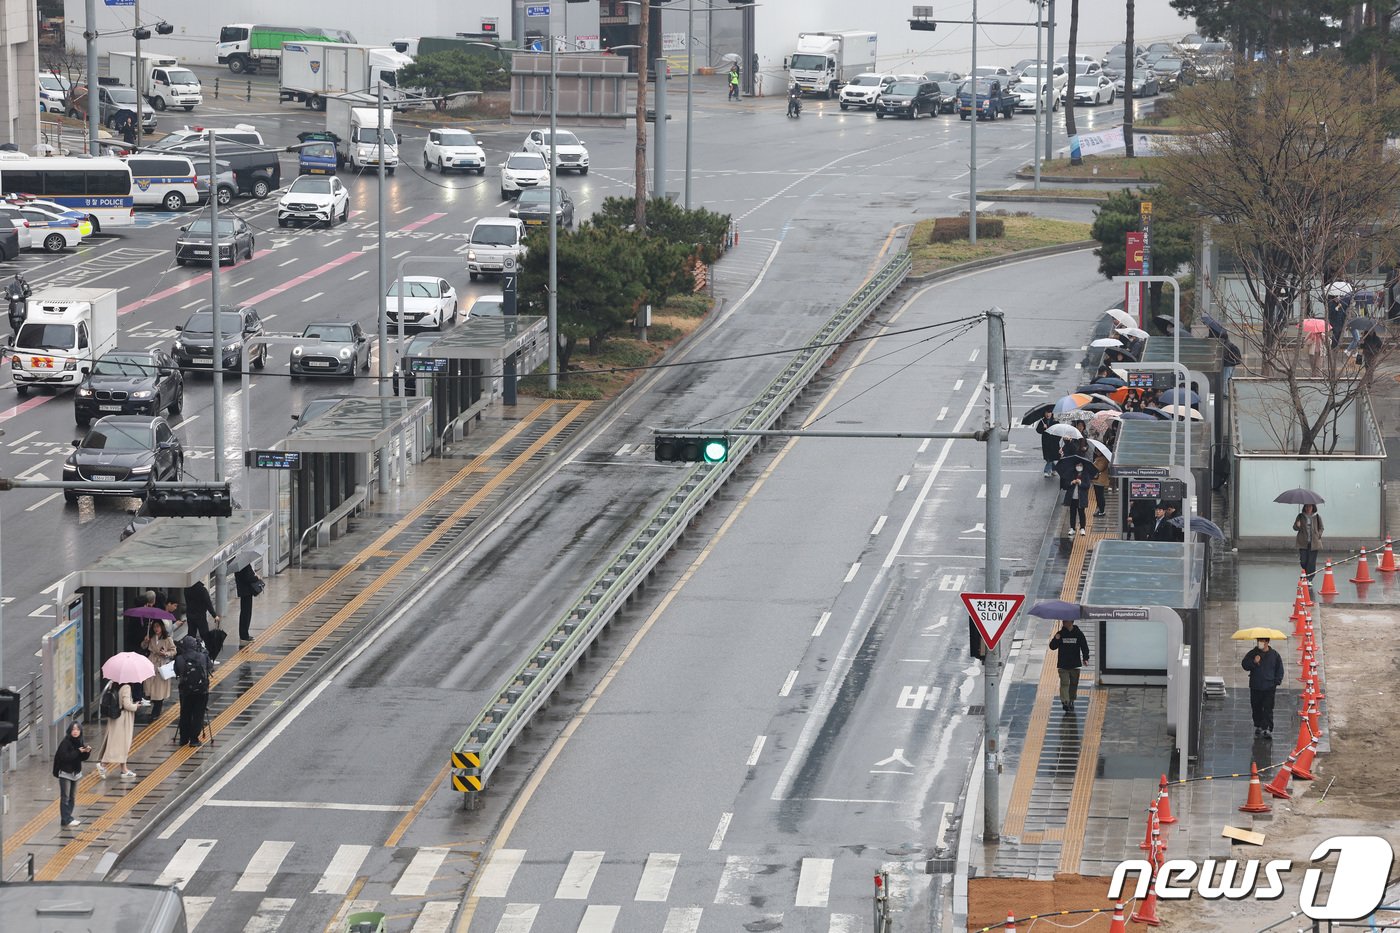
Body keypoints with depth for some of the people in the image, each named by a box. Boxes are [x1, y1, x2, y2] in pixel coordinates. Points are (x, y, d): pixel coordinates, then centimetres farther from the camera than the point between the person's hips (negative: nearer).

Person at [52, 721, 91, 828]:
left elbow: (82, 758, 8)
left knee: (72, 797, 12)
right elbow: (65, 757, -25)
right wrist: (78, 752, -25)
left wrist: (87, 752, -13)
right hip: (65, 773, -7)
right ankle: (66, 820, -4)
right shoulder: (65, 742, -17)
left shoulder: (79, 741, 4)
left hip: (76, 773, 7)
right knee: (65, 797, -5)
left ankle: (68, 818, 19)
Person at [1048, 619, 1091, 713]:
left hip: (1075, 664, 1)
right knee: (1064, 683, -12)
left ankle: (1071, 702, 23)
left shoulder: (1078, 634, 0)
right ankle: (1065, 702, -17)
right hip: (1063, 665, -1)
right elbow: (1052, 647, 1)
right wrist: (1056, 639, -19)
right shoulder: (1060, 634, 1)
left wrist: (1085, 658, -9)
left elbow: (1084, 647, 4)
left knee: (1074, 684, 10)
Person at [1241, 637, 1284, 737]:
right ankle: (1258, 726, 25)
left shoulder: (1274, 655, 3)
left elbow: (1279, 669, 10)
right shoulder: (1252, 653, 4)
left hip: (1269, 687, -2)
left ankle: (1268, 729, -11)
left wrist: (1277, 681, 0)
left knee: (1268, 709, -8)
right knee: (1256, 708, 10)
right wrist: (1254, 662, -18)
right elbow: (1244, 664, 0)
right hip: (1255, 687, 2)